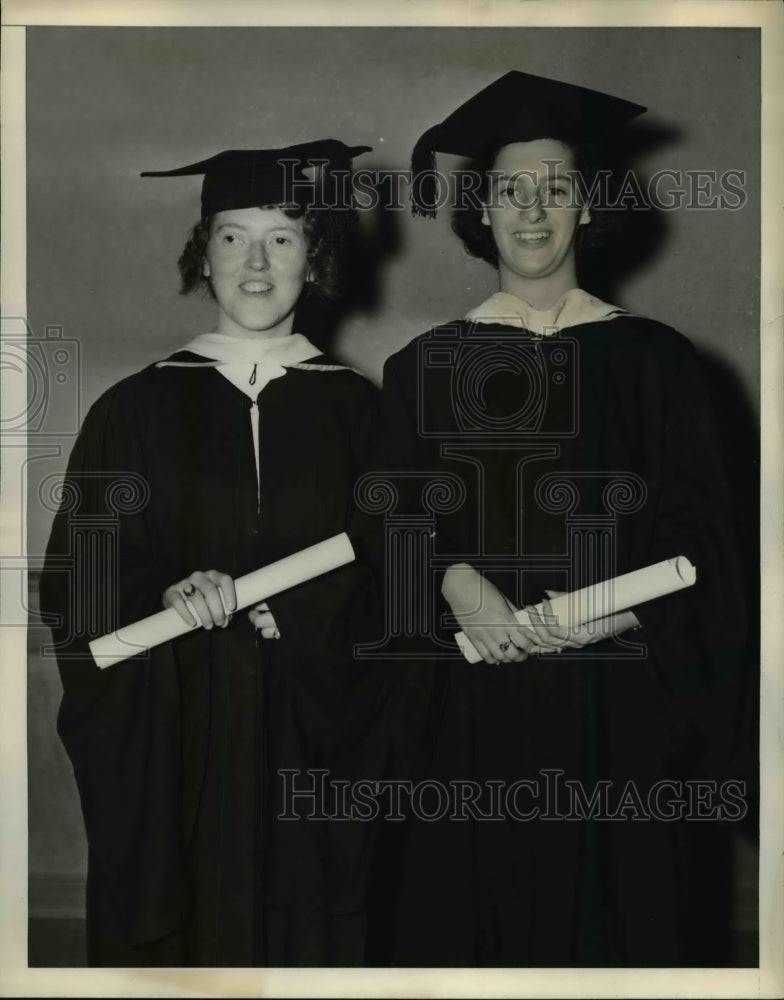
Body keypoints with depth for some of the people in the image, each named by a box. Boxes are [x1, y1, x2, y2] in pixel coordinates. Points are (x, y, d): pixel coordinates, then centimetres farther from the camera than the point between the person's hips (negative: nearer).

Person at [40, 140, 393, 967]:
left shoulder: (354, 409, 3)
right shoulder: (138, 409, 2)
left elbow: (389, 584, 4)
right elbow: (75, 588, 0)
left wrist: (299, 613, -11)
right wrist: (166, 593, -17)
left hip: (314, 743, 1)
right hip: (174, 747, 0)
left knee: (311, 929, 8)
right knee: (188, 930, 6)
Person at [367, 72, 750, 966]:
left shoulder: (652, 359, 3)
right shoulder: (428, 365, 7)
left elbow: (695, 534, 0)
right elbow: (398, 527, 3)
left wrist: (607, 609, -15)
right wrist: (458, 586, -16)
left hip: (622, 702, -1)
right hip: (478, 704, 1)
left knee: (621, 911, 5)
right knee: (485, 913, 7)